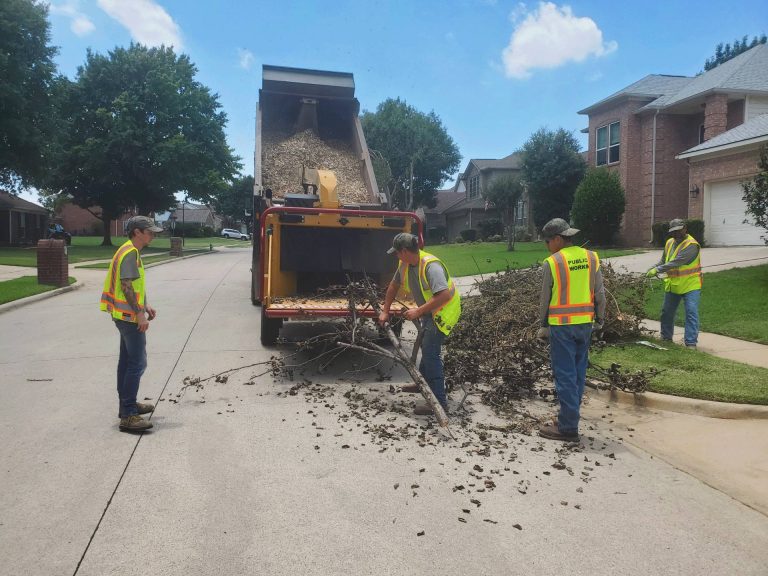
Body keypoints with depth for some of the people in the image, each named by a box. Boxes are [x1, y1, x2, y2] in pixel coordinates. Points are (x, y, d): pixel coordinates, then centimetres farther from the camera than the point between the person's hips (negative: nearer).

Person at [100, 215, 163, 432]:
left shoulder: (132, 252, 15)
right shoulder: (130, 253, -17)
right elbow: (126, 286, -23)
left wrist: (146, 306, 15)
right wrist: (139, 314, -22)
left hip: (126, 316, 11)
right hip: (130, 316, -11)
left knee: (127, 361, 17)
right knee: (137, 363, -10)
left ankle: (128, 404, 28)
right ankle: (128, 415, -8)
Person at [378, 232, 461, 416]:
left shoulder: (431, 266, -31)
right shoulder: (405, 264, -4)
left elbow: (444, 295, -39)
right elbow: (394, 286, 12)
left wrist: (418, 311, -34)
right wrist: (385, 311, 13)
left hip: (444, 310, -10)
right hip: (429, 311, 10)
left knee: (431, 351, -16)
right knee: (426, 346, 23)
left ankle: (440, 402, -13)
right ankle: (424, 383, 45)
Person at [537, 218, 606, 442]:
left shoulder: (552, 263, -10)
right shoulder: (591, 258, 4)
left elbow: (545, 299, -4)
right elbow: (600, 293, 7)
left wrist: (543, 326, 7)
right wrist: (600, 320, 17)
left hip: (562, 325, -5)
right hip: (585, 323, 5)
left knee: (565, 376, 0)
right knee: (578, 373, 14)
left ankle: (568, 427, 5)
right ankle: (569, 418, 24)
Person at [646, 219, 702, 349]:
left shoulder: (691, 245, -18)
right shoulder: (669, 243, 7)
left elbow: (676, 262, -29)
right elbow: (663, 261, 14)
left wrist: (657, 270, -31)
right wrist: (651, 269, -5)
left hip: (690, 285, -7)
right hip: (672, 285, 7)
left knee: (691, 313, -9)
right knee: (667, 312, 14)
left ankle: (691, 343, -6)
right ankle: (666, 338, 30)